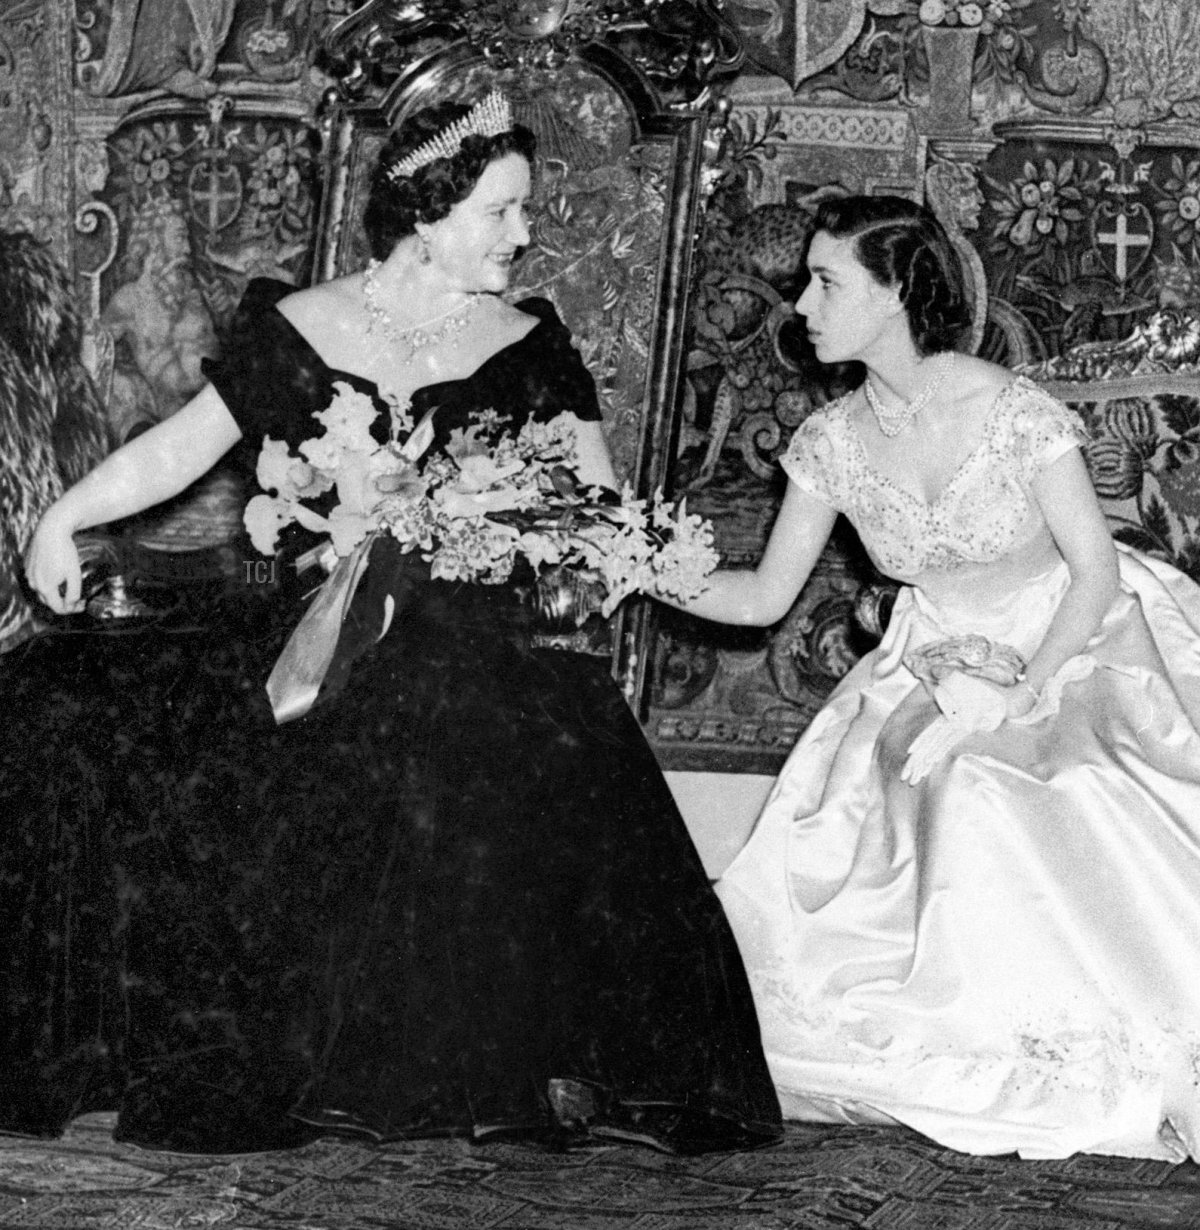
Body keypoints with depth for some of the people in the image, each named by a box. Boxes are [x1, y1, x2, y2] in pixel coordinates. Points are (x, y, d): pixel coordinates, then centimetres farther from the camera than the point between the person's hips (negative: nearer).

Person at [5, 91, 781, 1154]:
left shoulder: (529, 349, 9)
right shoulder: (295, 330, 8)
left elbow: (599, 502, 7)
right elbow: (182, 446, 10)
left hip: (479, 656, -1)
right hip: (313, 655, 1)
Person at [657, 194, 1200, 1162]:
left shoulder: (1013, 411, -21)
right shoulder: (833, 440, -6)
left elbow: (1096, 570, -15)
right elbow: (766, 595, 1)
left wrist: (1022, 699, -22)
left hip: (1074, 648, -5)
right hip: (942, 672, 5)